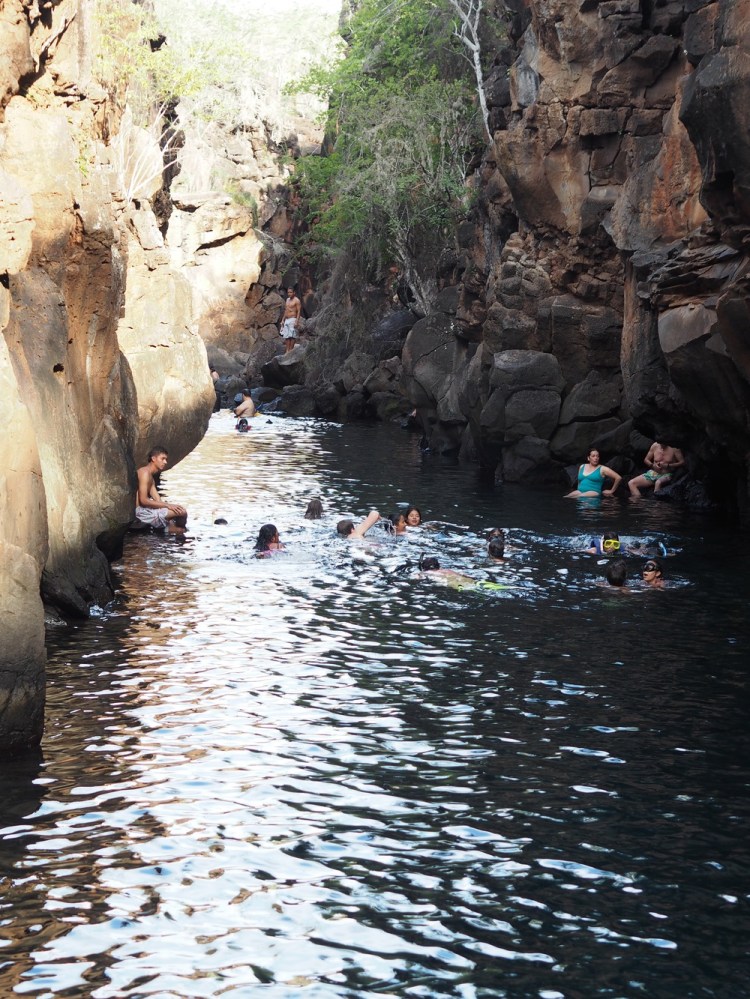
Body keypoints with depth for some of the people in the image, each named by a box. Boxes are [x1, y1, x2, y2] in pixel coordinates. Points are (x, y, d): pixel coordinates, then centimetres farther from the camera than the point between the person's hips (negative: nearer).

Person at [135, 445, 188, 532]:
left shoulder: (151, 476, 19)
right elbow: (143, 500, -22)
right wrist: (167, 505, -19)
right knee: (182, 512, -14)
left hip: (147, 509, 11)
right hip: (142, 511, -11)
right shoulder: (145, 473, -13)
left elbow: (158, 501, 12)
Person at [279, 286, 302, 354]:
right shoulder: (287, 300, 18)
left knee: (292, 336, -9)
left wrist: (297, 321, -19)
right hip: (286, 320, 8)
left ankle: (291, 350, -9)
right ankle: (287, 351, 2)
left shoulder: (296, 300, -6)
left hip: (293, 320, -8)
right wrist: (283, 320, 18)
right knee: (286, 336, 3)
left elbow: (299, 311, -11)